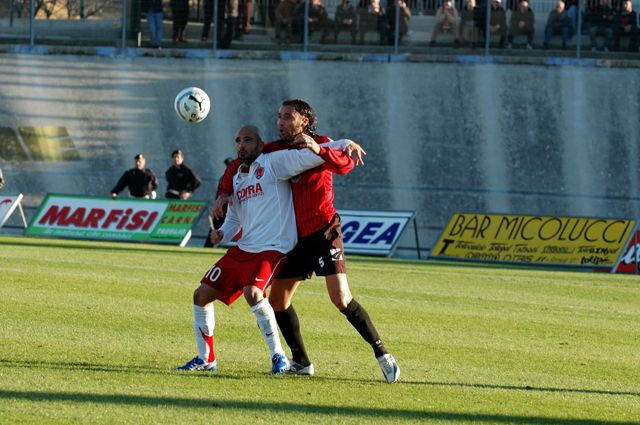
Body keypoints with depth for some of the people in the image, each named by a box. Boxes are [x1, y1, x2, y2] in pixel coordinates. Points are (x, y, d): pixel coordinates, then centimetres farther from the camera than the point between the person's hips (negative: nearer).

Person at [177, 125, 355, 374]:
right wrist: (222, 235, 7)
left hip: (272, 248, -8)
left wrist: (318, 150, -39)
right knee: (201, 295, 7)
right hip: (243, 249, 8)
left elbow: (309, 158, -16)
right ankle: (206, 359, 21)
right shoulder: (237, 178, 17)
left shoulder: (273, 162, -6)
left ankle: (279, 356, -21)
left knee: (252, 292, -32)